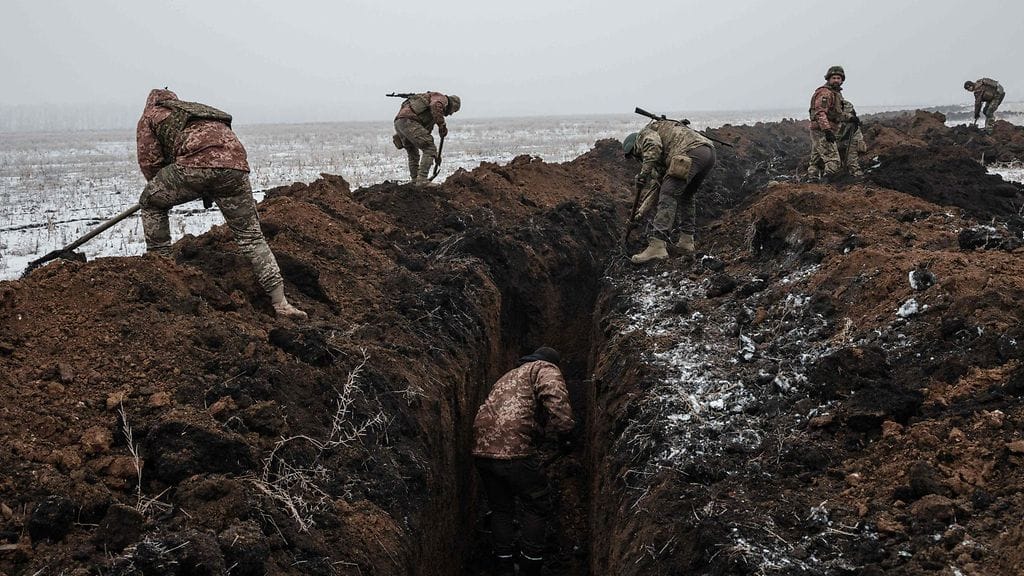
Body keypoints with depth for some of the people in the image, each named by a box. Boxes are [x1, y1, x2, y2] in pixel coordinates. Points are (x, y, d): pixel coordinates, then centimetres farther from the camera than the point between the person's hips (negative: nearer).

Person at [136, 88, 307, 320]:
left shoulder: (150, 117, 27)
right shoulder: (195, 109, 43)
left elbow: (150, 162, 18)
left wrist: (169, 192, 35)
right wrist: (208, 192, 41)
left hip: (197, 164, -4)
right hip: (235, 164, 5)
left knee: (151, 202, 23)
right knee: (250, 235, 10)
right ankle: (280, 302, 2)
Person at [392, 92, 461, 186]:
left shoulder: (431, 114, 36)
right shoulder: (442, 99, 8)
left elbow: (427, 130, 40)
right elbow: (435, 106, -18)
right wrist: (442, 125, -12)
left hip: (398, 123, 10)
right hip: (408, 121, -10)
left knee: (413, 154, 25)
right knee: (430, 149, -8)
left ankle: (415, 181, 28)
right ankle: (422, 180, -13)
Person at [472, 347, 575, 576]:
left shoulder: (511, 375, 31)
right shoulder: (545, 369, 8)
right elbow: (556, 400, -13)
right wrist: (565, 431, -5)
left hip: (482, 448, 7)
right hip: (513, 449, -7)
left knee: (501, 509, 20)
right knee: (537, 507, 8)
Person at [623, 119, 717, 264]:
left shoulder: (645, 133, 15)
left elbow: (653, 148, -9)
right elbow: (656, 181, 39)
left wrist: (641, 176, -10)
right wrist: (644, 206, 42)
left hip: (692, 152, -9)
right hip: (710, 153, 9)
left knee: (668, 196, -10)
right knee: (686, 197, 25)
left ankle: (657, 246, -19)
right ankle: (686, 242, 21)